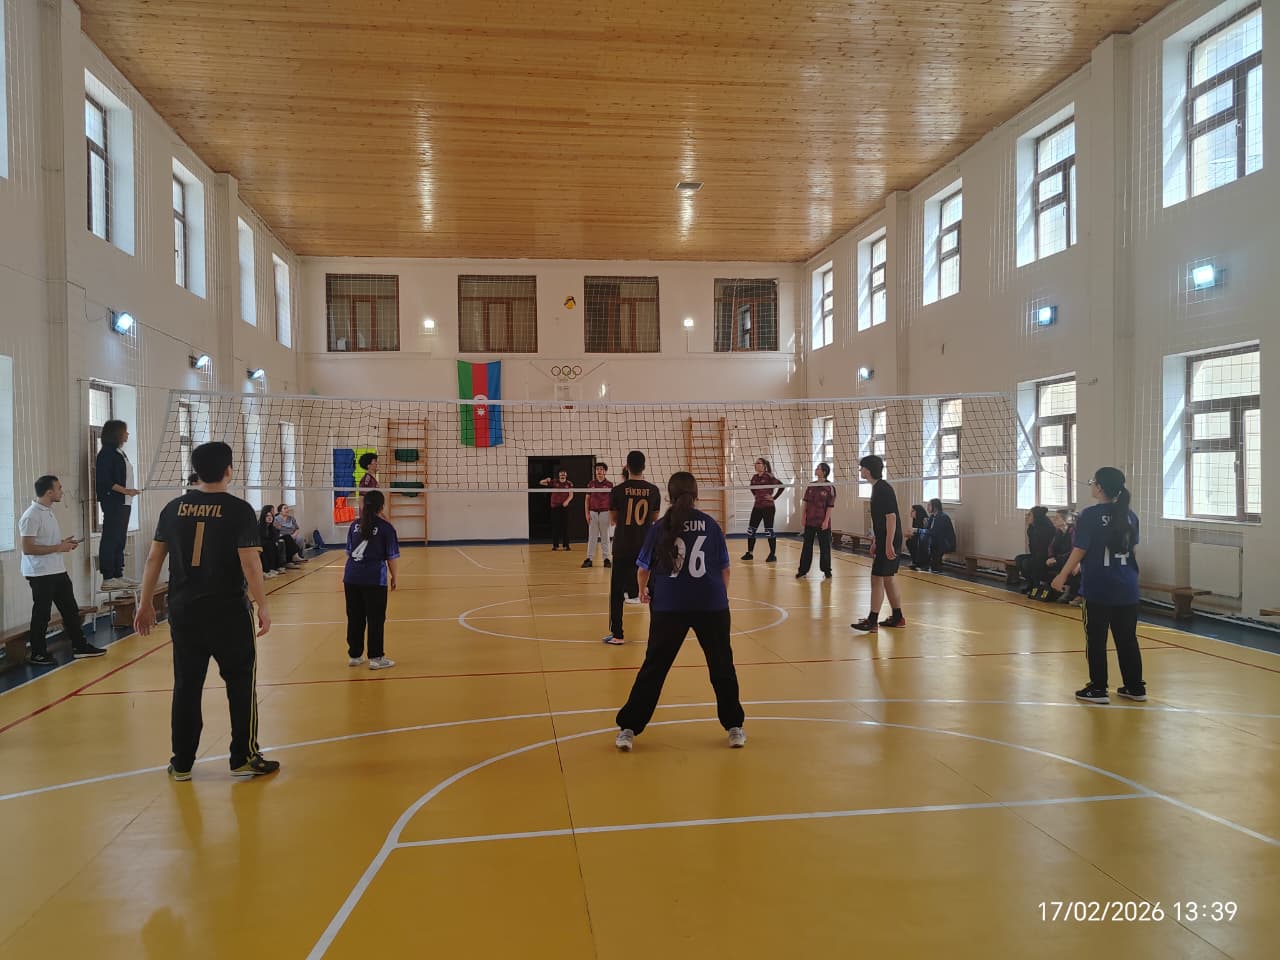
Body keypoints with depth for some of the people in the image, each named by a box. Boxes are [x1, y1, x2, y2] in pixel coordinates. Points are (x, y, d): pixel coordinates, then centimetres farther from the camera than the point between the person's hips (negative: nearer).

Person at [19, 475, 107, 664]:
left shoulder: (49, 512, 12)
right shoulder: (31, 516, -17)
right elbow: (27, 548, -21)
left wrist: (64, 543, 7)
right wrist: (58, 548, -18)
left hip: (58, 571, 9)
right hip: (41, 574, -9)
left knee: (70, 610, 12)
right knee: (41, 615, 2)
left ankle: (80, 646, 21)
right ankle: (37, 654, 14)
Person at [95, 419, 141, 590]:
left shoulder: (120, 453, 17)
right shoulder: (106, 454, -10)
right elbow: (104, 481, -16)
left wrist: (130, 492, 13)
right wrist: (125, 490, -19)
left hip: (124, 502, 9)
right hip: (112, 502, -9)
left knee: (120, 539, 12)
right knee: (110, 538, -6)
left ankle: (118, 574, 18)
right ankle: (108, 578, -4)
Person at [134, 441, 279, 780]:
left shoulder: (174, 508, 4)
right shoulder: (239, 510, -10)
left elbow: (154, 558, 7)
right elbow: (250, 563, -15)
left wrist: (146, 603, 16)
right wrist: (262, 606, -7)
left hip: (183, 610, 4)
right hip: (228, 612, -4)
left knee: (186, 686, 12)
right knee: (241, 683, 9)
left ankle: (182, 763, 20)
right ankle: (244, 758, 15)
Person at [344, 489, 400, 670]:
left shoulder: (355, 525, 9)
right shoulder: (386, 528, -4)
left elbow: (349, 552, 15)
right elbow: (392, 557, -4)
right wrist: (393, 577, 9)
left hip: (351, 578, 5)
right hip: (375, 580, -5)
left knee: (354, 618, 12)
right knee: (376, 619, 3)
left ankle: (354, 655, 21)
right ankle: (376, 658, 6)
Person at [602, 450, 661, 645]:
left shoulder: (617, 491, -7)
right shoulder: (653, 491, -2)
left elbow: (613, 520, 3)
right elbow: (654, 519, 7)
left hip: (622, 547, -2)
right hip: (646, 547, 2)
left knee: (617, 590, 7)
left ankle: (616, 634, 7)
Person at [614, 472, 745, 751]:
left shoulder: (660, 527, 2)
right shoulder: (711, 525, 3)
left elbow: (644, 569, 7)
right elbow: (725, 568, 5)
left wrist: (643, 590, 28)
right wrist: (722, 594, 23)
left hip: (668, 606, 0)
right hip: (711, 605, 0)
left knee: (653, 667, 8)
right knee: (722, 666, 14)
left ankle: (628, 729, 11)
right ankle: (734, 728, 21)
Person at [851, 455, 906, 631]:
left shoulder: (882, 489, -17)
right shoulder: (878, 487, 14)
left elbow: (891, 517, -22)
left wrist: (888, 544, -25)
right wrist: (877, 544, 23)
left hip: (889, 543, -10)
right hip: (885, 542, 10)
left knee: (877, 579, -7)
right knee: (889, 579, 15)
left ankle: (872, 621, -3)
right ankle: (897, 617, 24)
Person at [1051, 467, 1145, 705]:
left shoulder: (1090, 515, -12)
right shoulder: (1129, 515, 6)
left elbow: (1079, 551, -11)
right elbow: (1133, 550, 15)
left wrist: (1062, 576, 0)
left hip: (1098, 588, -5)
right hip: (1126, 587, 5)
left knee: (1096, 640, 3)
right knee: (1127, 639, 13)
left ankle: (1098, 689, 8)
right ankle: (1135, 687, 20)